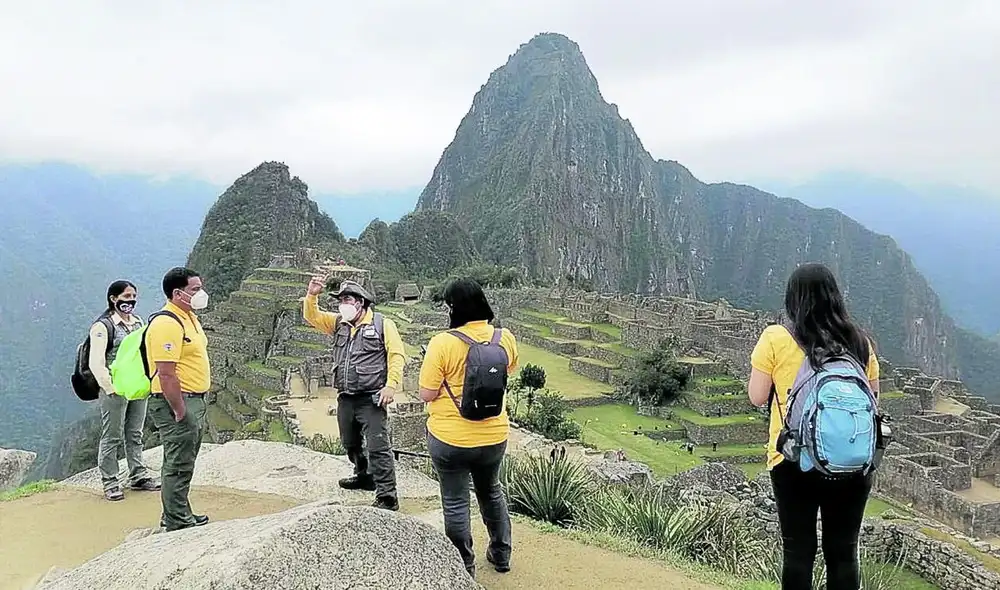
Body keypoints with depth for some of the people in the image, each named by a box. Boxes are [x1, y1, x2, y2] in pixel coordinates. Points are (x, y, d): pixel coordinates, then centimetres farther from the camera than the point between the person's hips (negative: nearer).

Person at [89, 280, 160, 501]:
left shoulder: (138, 323, 13)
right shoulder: (103, 326, -8)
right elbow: (96, 363, -13)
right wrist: (111, 388, -16)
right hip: (115, 390, -6)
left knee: (135, 435, 14)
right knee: (112, 437, 1)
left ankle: (139, 477, 23)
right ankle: (110, 483, 9)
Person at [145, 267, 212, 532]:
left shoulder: (189, 317, 13)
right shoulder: (167, 323, -20)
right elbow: (166, 373, -25)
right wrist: (180, 412, -24)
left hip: (194, 400, 10)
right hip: (176, 402, -10)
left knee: (183, 462, 19)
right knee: (179, 465, -1)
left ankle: (178, 515, 32)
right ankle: (177, 523, 10)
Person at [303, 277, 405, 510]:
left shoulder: (382, 324, -5)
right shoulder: (339, 323, 13)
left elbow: (397, 355, -9)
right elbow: (311, 316, 11)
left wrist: (391, 386, -17)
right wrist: (312, 295, -8)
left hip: (371, 399, -7)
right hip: (346, 398, 7)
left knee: (378, 447, -11)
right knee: (350, 444, 22)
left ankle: (387, 497, -9)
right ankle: (364, 476, 44)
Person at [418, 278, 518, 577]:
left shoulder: (443, 342, -21)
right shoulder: (505, 338, -7)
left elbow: (426, 394, -16)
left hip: (450, 438, -4)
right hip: (494, 435, 5)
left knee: (455, 503, 13)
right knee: (491, 492, 26)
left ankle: (464, 567, 26)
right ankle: (501, 554, 40)